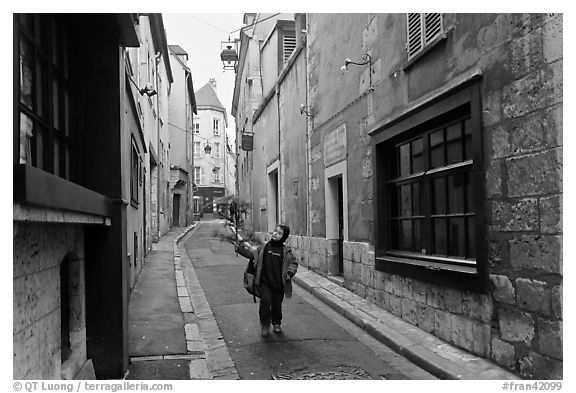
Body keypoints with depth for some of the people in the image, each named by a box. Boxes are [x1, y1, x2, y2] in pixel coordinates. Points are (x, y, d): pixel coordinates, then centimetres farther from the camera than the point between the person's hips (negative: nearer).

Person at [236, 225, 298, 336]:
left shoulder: (286, 251, 1)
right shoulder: (264, 247, 5)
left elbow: (293, 262, 1)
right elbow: (252, 254, 10)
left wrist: (290, 272, -16)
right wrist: (242, 248, -2)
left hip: (279, 283, 0)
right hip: (264, 282, 0)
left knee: (277, 305, 8)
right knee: (265, 301, -14)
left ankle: (277, 324, 33)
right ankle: (265, 324, 6)